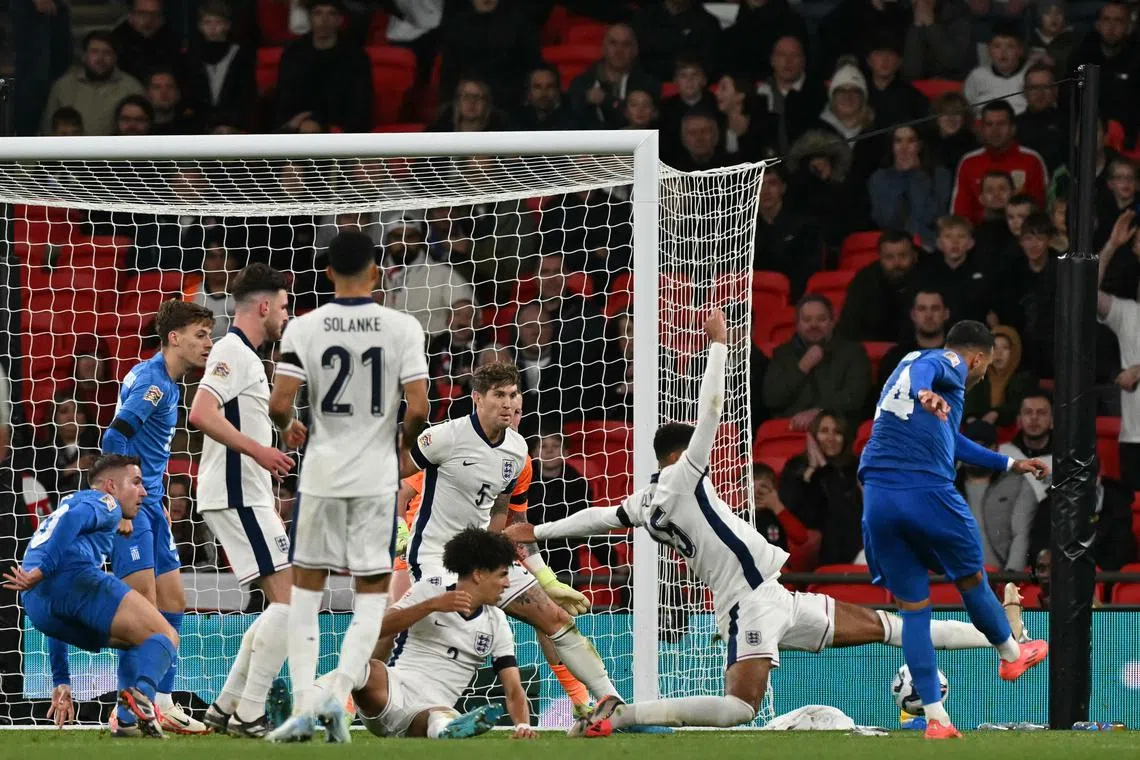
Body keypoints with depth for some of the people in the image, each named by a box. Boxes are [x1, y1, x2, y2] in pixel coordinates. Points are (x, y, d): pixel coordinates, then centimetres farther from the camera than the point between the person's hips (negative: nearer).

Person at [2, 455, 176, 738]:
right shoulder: (105, 502, 17)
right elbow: (74, 518, -12)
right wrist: (42, 571, -20)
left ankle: (131, 718, -3)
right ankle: (141, 693, -34)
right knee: (165, 637, -1)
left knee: (140, 638, 24)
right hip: (75, 577, -7)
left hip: (37, 608, 8)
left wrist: (60, 682, 37)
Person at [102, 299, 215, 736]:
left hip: (149, 503, 10)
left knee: (173, 601, 10)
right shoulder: (151, 380, -15)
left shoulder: (168, 383, 16)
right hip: (129, 506, -10)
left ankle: (162, 704, 15)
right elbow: (114, 439, -23)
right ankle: (128, 715, -11)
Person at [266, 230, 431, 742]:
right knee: (371, 595, 8)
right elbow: (417, 409, -11)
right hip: (378, 476, -1)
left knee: (306, 589, 11)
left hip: (321, 473, 1)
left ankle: (303, 706, 3)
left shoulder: (303, 328, -5)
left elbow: (278, 404, -10)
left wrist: (287, 427, 14)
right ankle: (339, 692, -11)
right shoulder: (403, 328, -6)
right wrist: (403, 445, 10)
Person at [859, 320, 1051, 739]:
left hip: (877, 498, 7)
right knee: (971, 580, 19)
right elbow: (922, 368, -23)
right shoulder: (949, 364, 4)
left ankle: (936, 718, 4)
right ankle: (1011, 654, 42)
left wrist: (1010, 464, 54)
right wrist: (924, 393, -47)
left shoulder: (908, 366, 31)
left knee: (913, 609, 8)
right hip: (928, 493, -7)